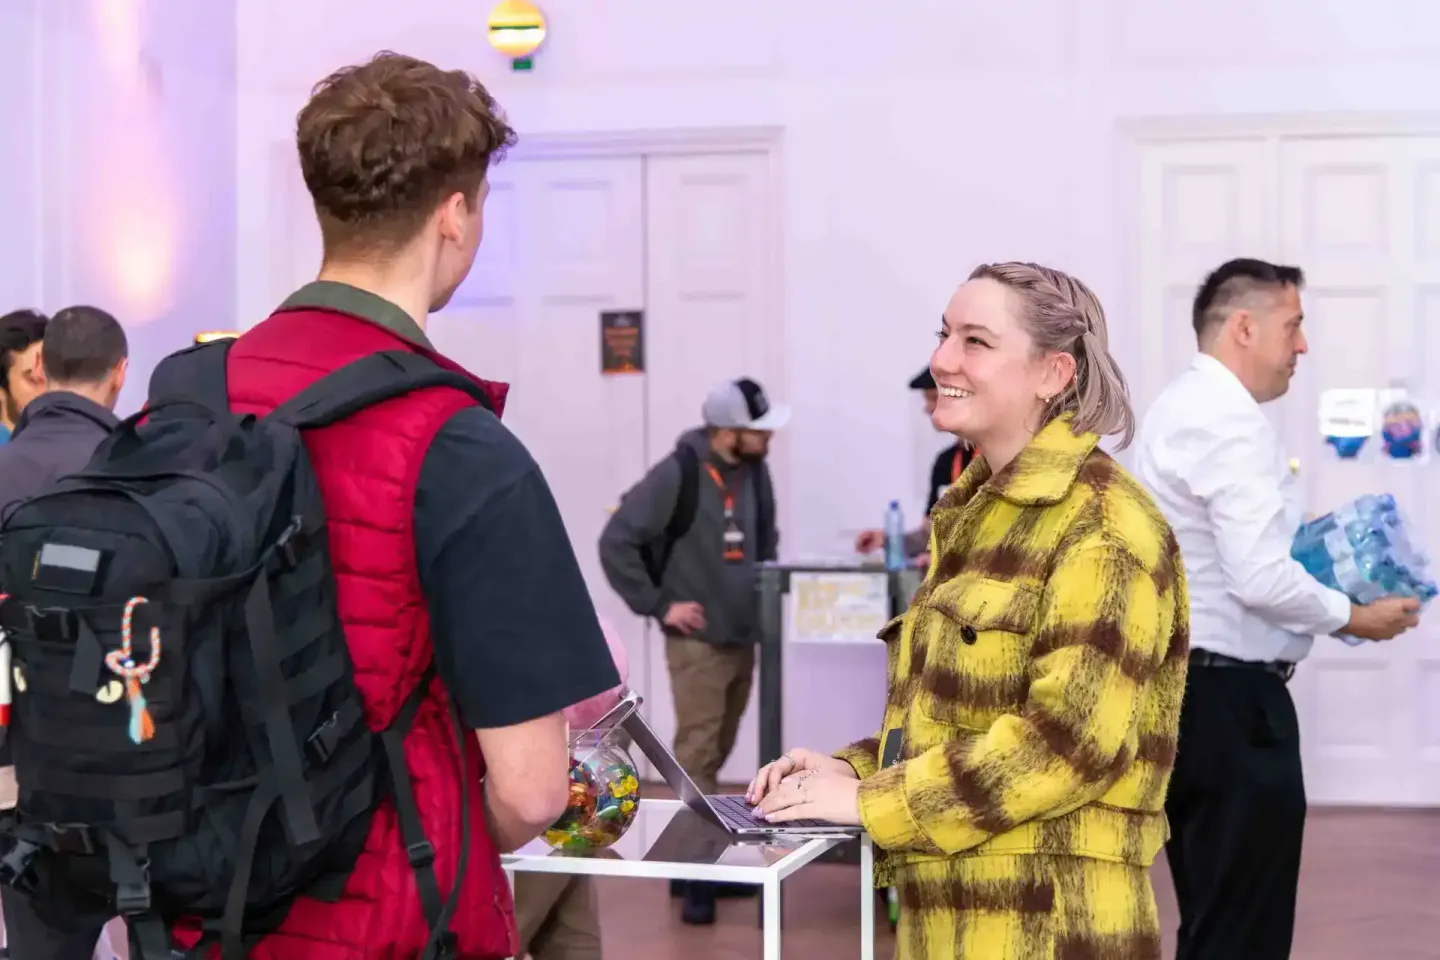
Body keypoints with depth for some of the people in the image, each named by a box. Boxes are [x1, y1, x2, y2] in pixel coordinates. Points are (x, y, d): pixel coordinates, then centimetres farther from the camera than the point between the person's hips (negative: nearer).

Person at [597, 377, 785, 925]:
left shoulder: (755, 471, 6)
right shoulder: (679, 474, -15)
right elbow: (616, 542, -15)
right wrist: (659, 605, -13)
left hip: (743, 639, 7)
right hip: (697, 642, -7)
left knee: (714, 756, 14)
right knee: (696, 758, -7)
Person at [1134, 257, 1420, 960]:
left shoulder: (1180, 409, 15)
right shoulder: (1231, 421, -17)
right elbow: (1260, 579, -25)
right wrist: (1353, 617, -10)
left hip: (1181, 688, 10)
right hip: (1228, 698, -10)